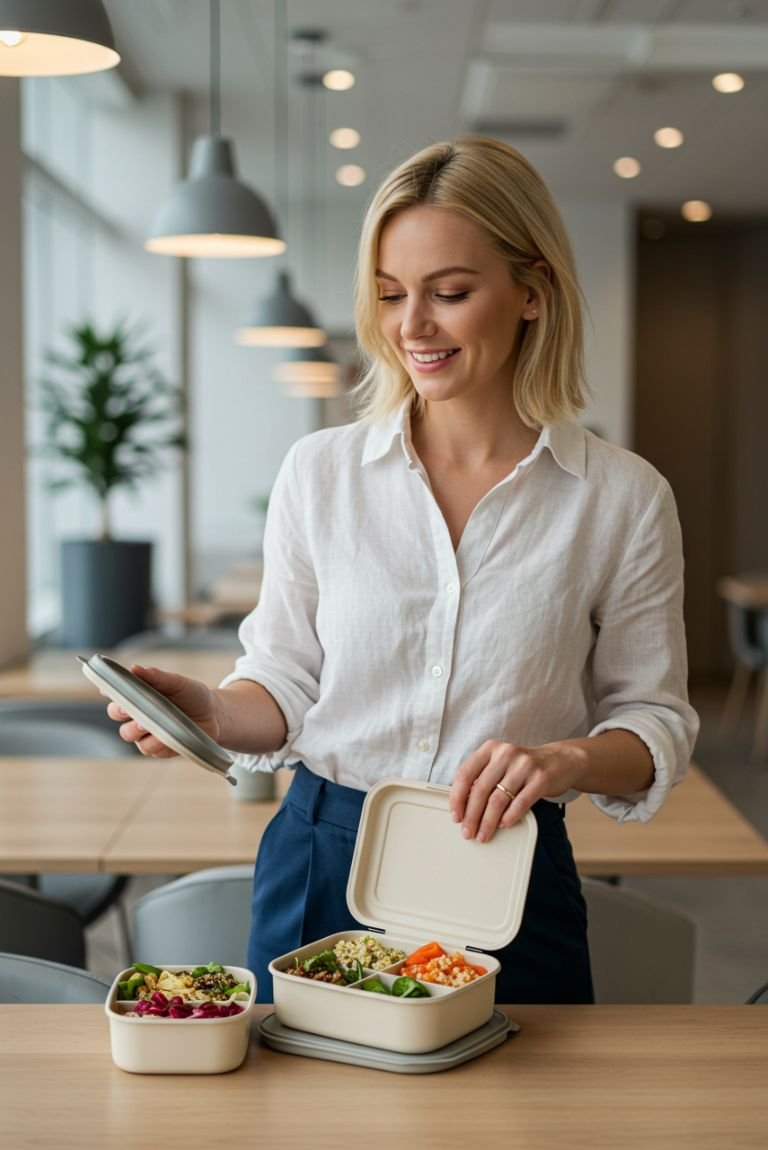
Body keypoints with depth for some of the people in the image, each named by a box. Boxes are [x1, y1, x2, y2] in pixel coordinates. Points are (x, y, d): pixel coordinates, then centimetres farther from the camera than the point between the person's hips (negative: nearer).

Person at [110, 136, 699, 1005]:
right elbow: (287, 685, 5)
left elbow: (654, 719, 0)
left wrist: (571, 759, -19)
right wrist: (210, 711, -15)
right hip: (320, 872, 1)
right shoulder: (318, 471, -2)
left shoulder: (624, 499, -6)